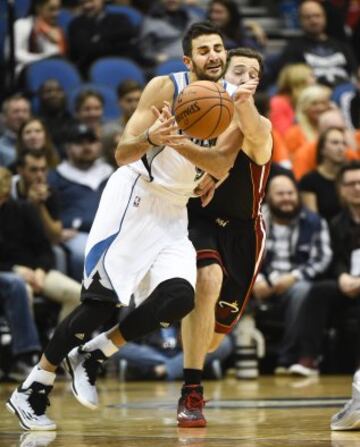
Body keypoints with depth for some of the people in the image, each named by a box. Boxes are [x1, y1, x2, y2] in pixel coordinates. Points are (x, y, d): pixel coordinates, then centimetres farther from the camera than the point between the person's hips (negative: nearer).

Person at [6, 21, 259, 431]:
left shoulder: (234, 100, 2)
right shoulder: (165, 87, -12)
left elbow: (221, 167, -13)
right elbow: (122, 154, -16)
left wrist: (180, 142, -30)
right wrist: (152, 138, -37)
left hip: (173, 212, 5)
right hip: (134, 197, -5)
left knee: (179, 297, -17)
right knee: (101, 300, -14)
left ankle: (92, 355, 4)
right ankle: (31, 390, -3)